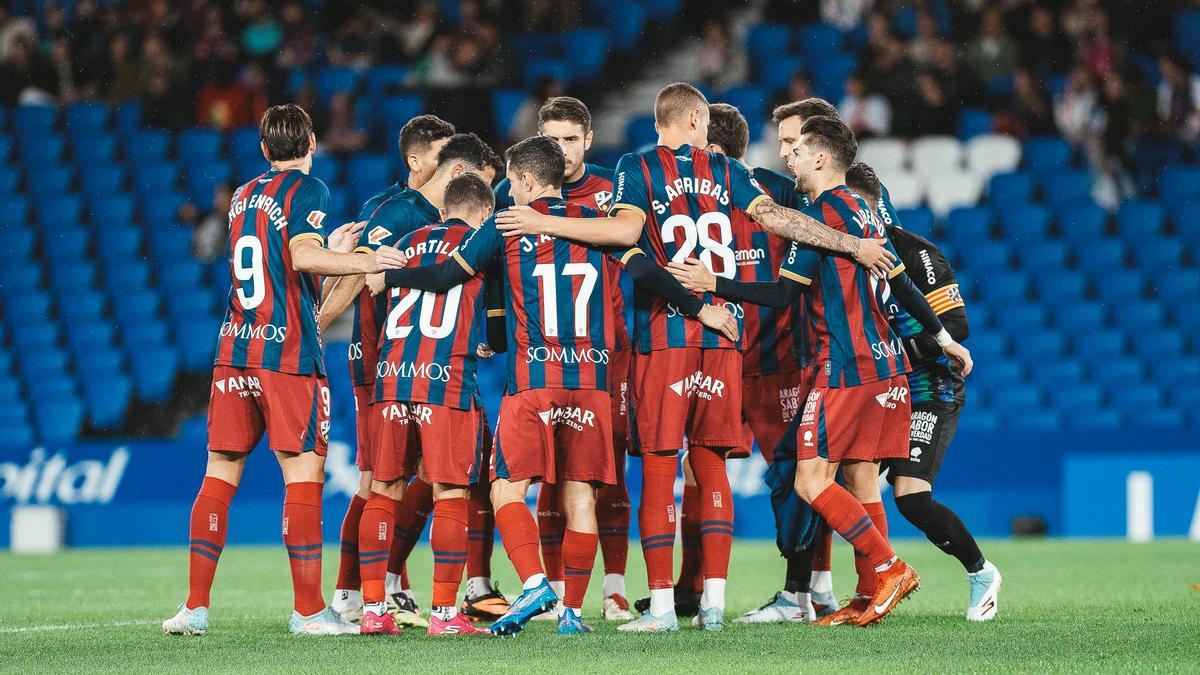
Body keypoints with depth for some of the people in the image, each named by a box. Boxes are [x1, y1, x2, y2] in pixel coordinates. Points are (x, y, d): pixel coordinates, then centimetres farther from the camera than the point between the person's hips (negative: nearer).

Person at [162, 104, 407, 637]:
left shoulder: (243, 196, 18)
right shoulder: (307, 189, -2)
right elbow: (302, 256, -18)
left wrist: (331, 251, 32)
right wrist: (365, 262, -12)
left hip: (234, 350, 6)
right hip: (289, 353, -6)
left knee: (220, 474, 7)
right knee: (304, 473, -5)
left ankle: (195, 607, 5)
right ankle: (308, 610, -8)